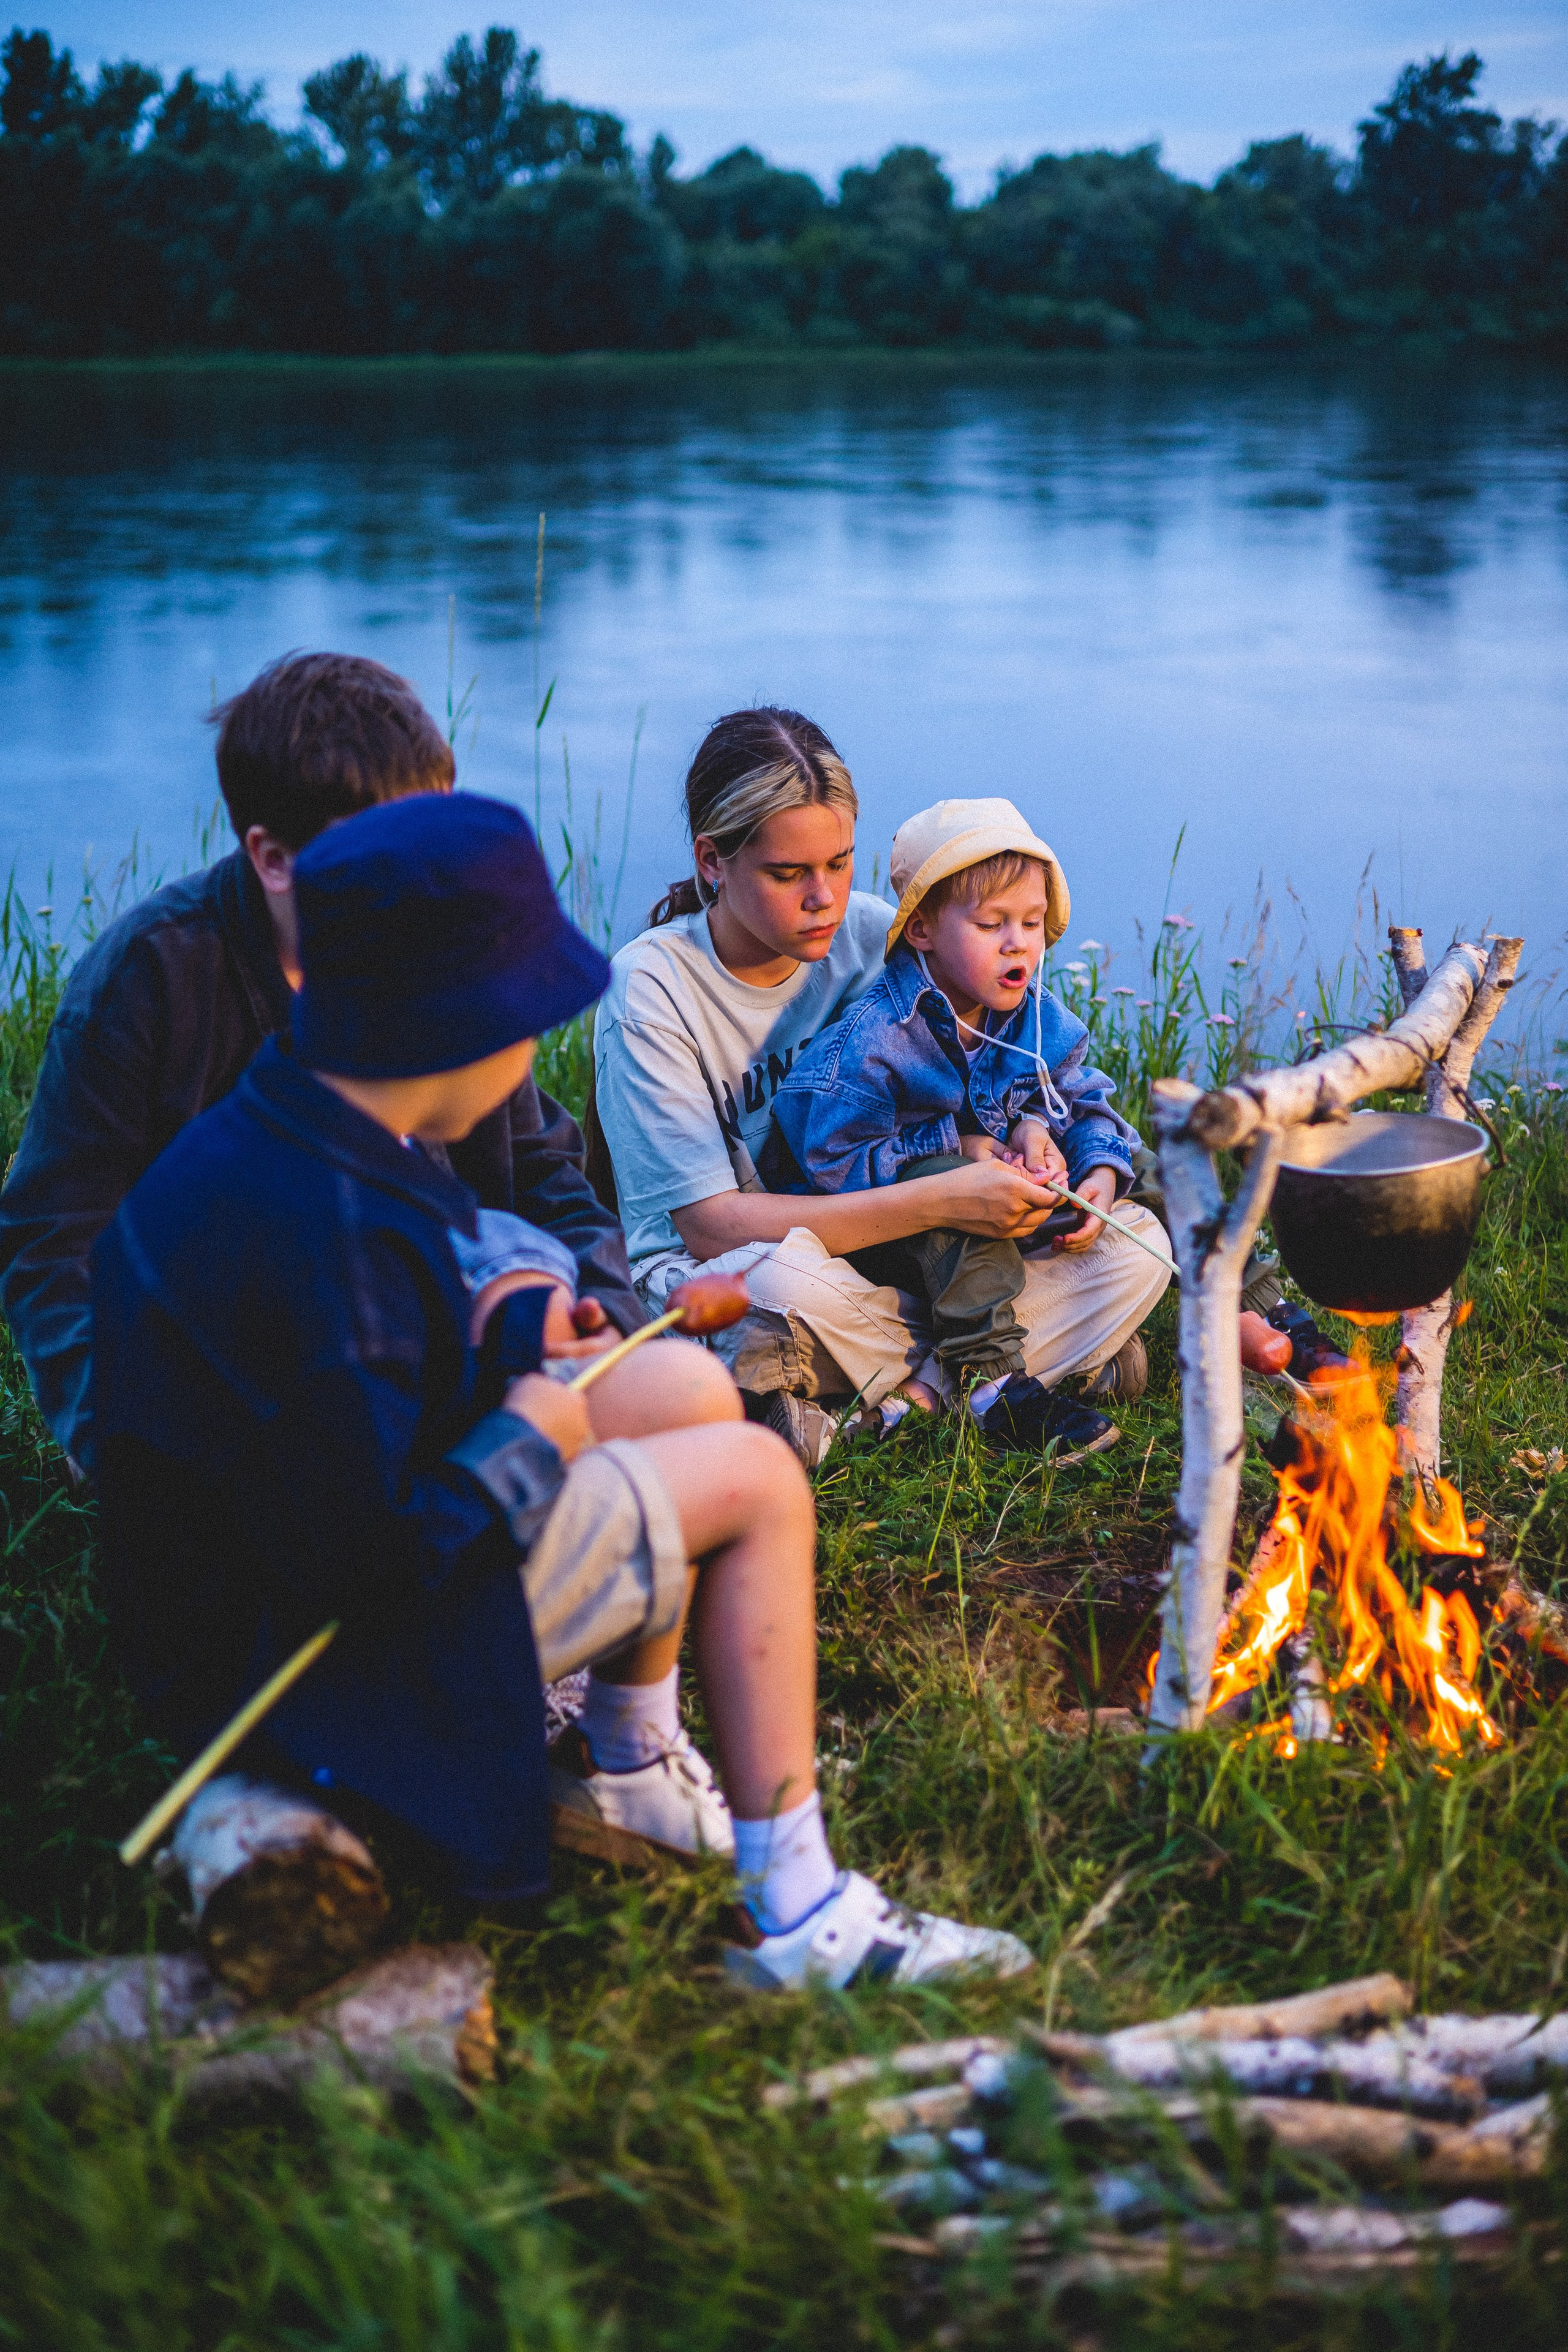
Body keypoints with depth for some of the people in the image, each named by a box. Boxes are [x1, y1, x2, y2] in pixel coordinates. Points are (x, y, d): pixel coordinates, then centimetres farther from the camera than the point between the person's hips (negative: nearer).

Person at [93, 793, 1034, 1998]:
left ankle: (635, 1761, 22)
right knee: (756, 1479, -6)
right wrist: (525, 1441, -15)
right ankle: (793, 1916, -2)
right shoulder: (327, 1240, -31)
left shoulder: (270, 1137, 0)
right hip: (314, 1655, -10)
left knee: (684, 1382, 14)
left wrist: (512, 1333, 5)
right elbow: (369, 1557, -29)